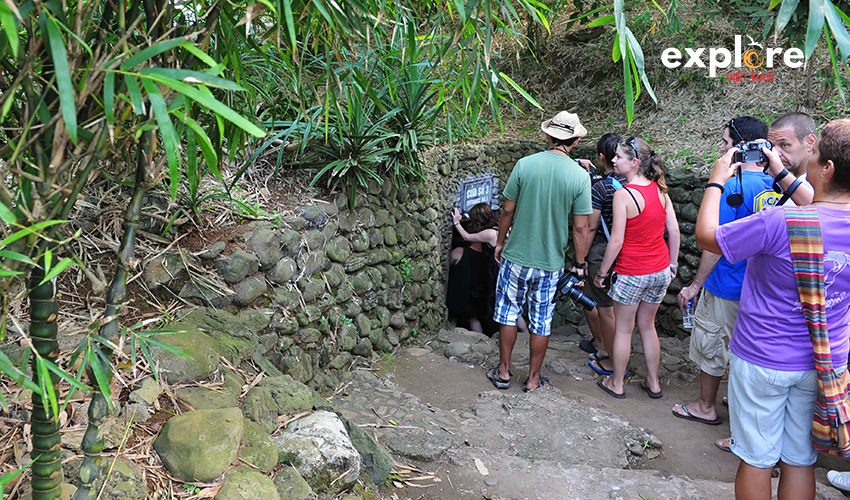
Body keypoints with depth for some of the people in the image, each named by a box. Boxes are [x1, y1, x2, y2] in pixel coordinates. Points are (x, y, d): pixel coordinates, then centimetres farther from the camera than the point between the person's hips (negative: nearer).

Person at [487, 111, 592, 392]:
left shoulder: (525, 165, -9)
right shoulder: (580, 176, -9)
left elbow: (507, 211, -3)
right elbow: (580, 227, -7)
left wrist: (500, 242, 12)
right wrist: (580, 263, 5)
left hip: (517, 256, 0)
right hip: (551, 262, 0)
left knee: (508, 312, 15)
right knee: (541, 321, 13)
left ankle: (503, 372, 25)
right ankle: (533, 379, 25)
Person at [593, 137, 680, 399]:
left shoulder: (623, 194, -19)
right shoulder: (660, 190, -1)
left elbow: (617, 241, -18)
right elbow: (674, 231, 4)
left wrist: (602, 272, -7)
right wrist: (672, 264, 16)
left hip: (632, 274, -6)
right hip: (660, 271, 6)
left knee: (623, 329, 11)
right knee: (647, 325, 21)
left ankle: (616, 383, 25)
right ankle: (653, 382, 31)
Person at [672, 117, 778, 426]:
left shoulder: (733, 187, -20)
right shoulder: (774, 186, 2)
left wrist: (694, 286, -11)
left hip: (725, 288, -7)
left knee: (711, 344, 9)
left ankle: (706, 407, 24)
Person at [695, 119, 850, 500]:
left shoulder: (779, 222, -26)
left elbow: (706, 236, -12)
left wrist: (716, 181, 0)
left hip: (763, 362, -5)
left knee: (757, 460, 10)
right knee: (800, 461, 17)